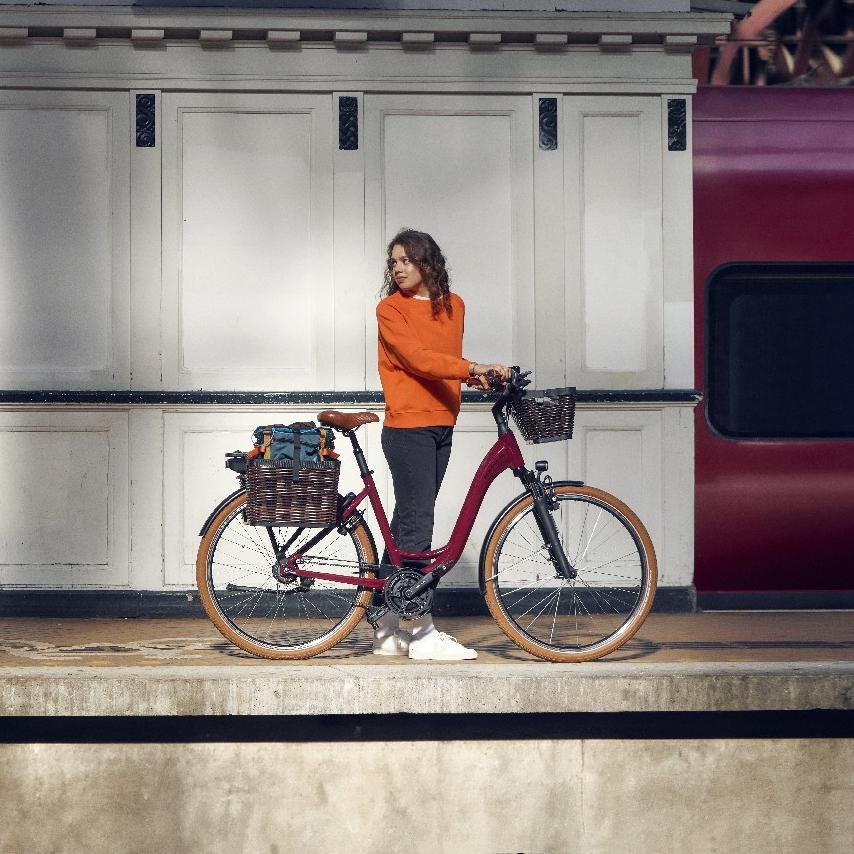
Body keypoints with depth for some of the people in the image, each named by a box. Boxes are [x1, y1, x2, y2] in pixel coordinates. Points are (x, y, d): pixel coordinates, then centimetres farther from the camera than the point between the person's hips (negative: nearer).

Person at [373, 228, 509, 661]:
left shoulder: (453, 305, 14)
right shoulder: (391, 308, -4)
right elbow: (416, 358, -16)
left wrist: (474, 376, 1)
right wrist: (472, 367, -23)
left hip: (441, 426, 6)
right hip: (407, 426, -6)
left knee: (406, 525, 9)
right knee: (415, 526, -7)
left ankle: (389, 630, 14)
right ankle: (422, 633, -4)